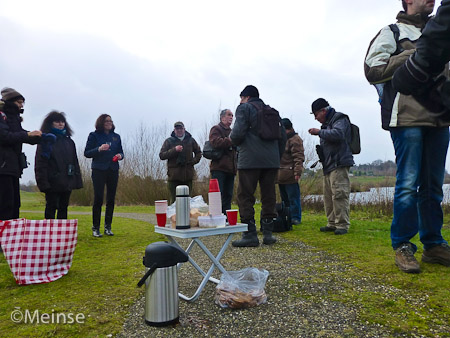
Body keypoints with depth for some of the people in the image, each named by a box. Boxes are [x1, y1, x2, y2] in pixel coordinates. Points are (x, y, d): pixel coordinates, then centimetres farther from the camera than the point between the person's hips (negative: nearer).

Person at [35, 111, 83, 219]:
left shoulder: (69, 141, 15)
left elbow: (75, 162, 14)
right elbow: (40, 163, -8)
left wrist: (77, 180, 7)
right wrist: (43, 182, -16)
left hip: (67, 181, 5)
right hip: (53, 182, -5)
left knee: (63, 208, 11)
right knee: (51, 208, 2)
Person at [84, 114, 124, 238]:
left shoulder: (116, 136, 14)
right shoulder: (94, 135, 3)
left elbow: (121, 151, 18)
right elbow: (87, 153, -1)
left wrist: (120, 155, -5)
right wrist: (99, 149, -17)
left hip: (113, 170, 4)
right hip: (99, 170, -4)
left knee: (111, 199, 4)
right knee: (98, 199, -5)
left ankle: (108, 227, 14)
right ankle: (95, 228, 5)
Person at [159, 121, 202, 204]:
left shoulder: (190, 140, 12)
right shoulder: (169, 141, 6)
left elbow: (198, 152, 23)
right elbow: (161, 155, -2)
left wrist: (194, 161, 3)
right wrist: (174, 150, -14)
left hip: (188, 175, 2)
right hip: (174, 175, -2)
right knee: (174, 200, -2)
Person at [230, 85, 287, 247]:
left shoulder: (244, 108, 2)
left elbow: (238, 133, -12)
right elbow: (282, 136, 17)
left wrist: (232, 139, 10)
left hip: (250, 160, -6)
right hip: (271, 161, 6)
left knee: (245, 197, 0)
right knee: (269, 197, 10)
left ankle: (250, 235, -2)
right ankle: (268, 233, 13)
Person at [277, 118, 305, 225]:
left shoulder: (295, 139, -10)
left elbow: (299, 157, -17)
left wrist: (298, 172, -24)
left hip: (290, 175, -9)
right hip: (280, 175, 9)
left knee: (293, 197, -3)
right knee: (284, 198, 15)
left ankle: (295, 218, 6)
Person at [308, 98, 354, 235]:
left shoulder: (340, 119, -3)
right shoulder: (327, 123, 25)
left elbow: (338, 134, -24)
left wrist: (319, 132, -14)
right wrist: (320, 151, 14)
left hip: (339, 164, -10)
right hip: (329, 165, 10)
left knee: (339, 194, -12)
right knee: (328, 196, 9)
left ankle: (342, 224, -6)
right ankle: (332, 223, 16)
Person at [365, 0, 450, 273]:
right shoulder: (392, 33, 9)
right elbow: (373, 69, -5)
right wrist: (414, 55, -7)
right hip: (408, 118, -6)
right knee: (408, 184, -8)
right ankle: (403, 246, 2)